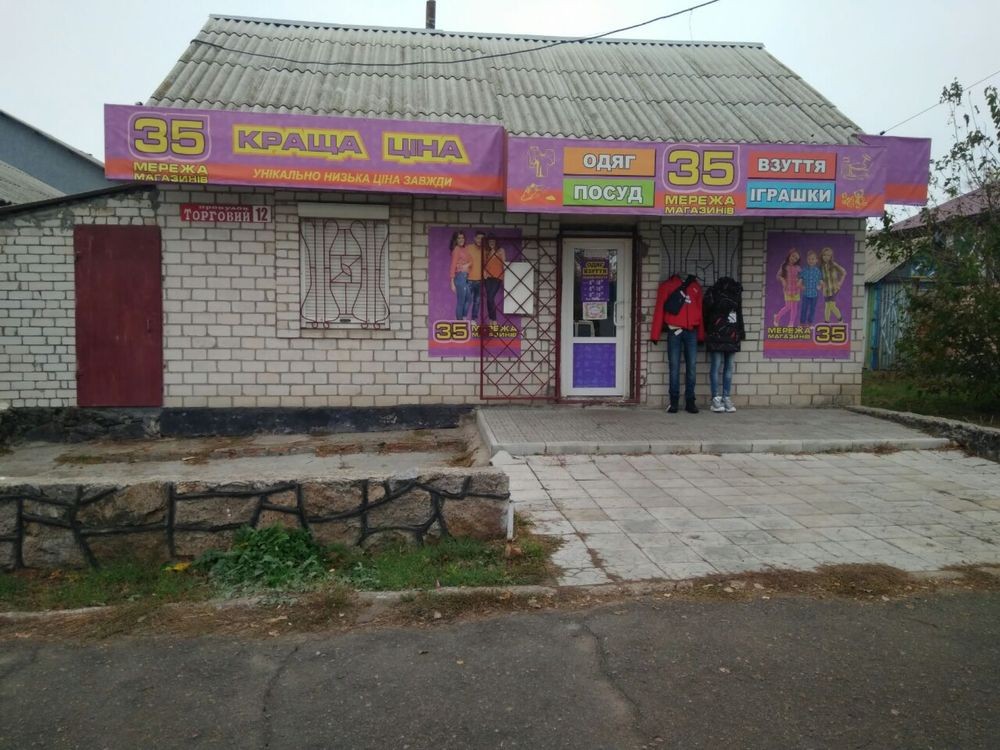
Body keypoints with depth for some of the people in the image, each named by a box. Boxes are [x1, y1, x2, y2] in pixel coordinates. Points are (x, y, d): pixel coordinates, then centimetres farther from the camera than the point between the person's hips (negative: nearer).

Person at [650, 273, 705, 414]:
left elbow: (700, 310, 13)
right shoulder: (667, 286, 8)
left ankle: (690, 401, 5)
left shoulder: (696, 286, 15)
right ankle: (674, 401, 1)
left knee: (691, 367, 0)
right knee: (674, 367, -3)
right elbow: (659, 310, 3)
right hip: (674, 331, -2)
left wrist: (701, 334, 7)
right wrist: (655, 334, -2)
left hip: (692, 332, 2)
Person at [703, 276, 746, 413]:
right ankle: (716, 398, 0)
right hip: (716, 337, -5)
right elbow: (705, 314, -3)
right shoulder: (713, 294, -10)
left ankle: (726, 398, 10)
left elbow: (739, 314, 16)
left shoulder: (736, 294, 6)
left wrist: (741, 332, 15)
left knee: (729, 368, 6)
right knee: (716, 367, -4)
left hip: (732, 337, 5)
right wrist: (707, 332, -2)